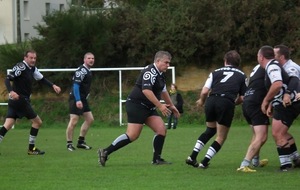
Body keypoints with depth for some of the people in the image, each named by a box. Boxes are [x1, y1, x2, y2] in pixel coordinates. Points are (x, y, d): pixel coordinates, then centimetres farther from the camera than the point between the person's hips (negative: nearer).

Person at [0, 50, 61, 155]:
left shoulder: (33, 69, 13)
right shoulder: (20, 67, -14)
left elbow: (42, 79, 24)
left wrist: (53, 85, 10)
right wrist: (11, 91, -36)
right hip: (20, 99, -9)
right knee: (37, 122, 1)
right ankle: (31, 148, 8)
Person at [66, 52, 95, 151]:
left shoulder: (88, 71, 15)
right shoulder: (81, 71, -15)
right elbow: (76, 85, -22)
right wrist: (78, 100, -28)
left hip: (82, 99, 10)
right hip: (76, 99, -10)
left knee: (90, 119, 9)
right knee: (74, 121, -10)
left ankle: (81, 142, 15)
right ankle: (69, 143, -3)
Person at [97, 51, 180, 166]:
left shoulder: (160, 74, 15)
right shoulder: (150, 72, -17)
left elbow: (163, 91, 32)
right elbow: (146, 90, -29)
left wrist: (171, 106, 37)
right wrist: (160, 106, -27)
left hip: (148, 108, 10)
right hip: (136, 105, -10)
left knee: (161, 130, -1)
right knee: (132, 135, -15)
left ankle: (157, 159, 5)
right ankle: (105, 152, -8)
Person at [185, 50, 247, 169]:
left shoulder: (216, 72, 19)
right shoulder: (242, 76, 18)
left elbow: (204, 91, 9)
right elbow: (242, 98, 11)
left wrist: (201, 101, 29)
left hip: (211, 100, 3)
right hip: (227, 103, -3)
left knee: (210, 130, 26)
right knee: (221, 137, 11)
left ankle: (192, 157, 20)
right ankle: (204, 162, 2)